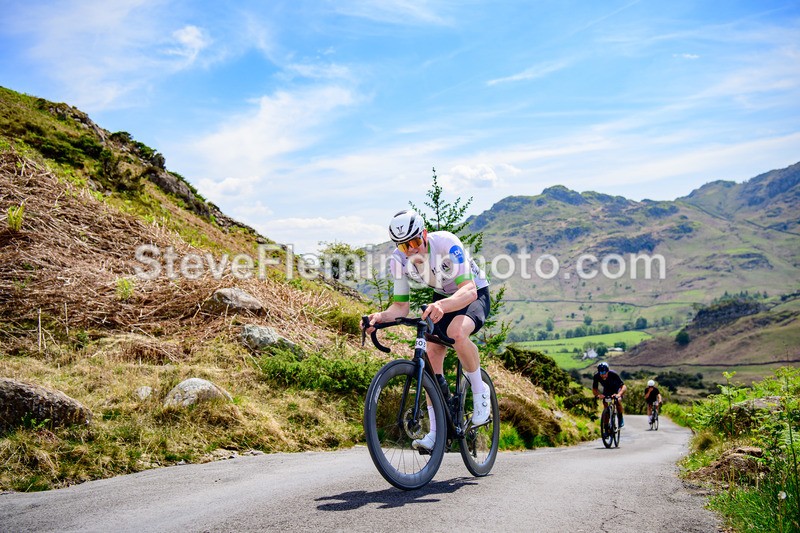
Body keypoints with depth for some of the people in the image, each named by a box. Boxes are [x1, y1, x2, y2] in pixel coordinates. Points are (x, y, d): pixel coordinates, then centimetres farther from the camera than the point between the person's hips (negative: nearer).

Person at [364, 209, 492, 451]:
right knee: (431, 354, -11)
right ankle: (436, 431, -2)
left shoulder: (447, 243, -33)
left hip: (475, 295, -5)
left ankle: (480, 390, -11)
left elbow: (469, 290, -42)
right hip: (442, 299, 6)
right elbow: (400, 306, -15)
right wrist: (381, 316, -37)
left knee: (457, 333, -37)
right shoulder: (399, 259, -18)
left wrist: (442, 306, -62)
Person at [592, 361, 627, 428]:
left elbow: (624, 387, -39)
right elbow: (594, 389, -21)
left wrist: (619, 394, -58)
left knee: (618, 401, -29)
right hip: (606, 390, 2)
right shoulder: (596, 376, -29)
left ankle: (620, 418, -4)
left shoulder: (613, 374, -36)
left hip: (616, 389, -2)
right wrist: (598, 394, -43)